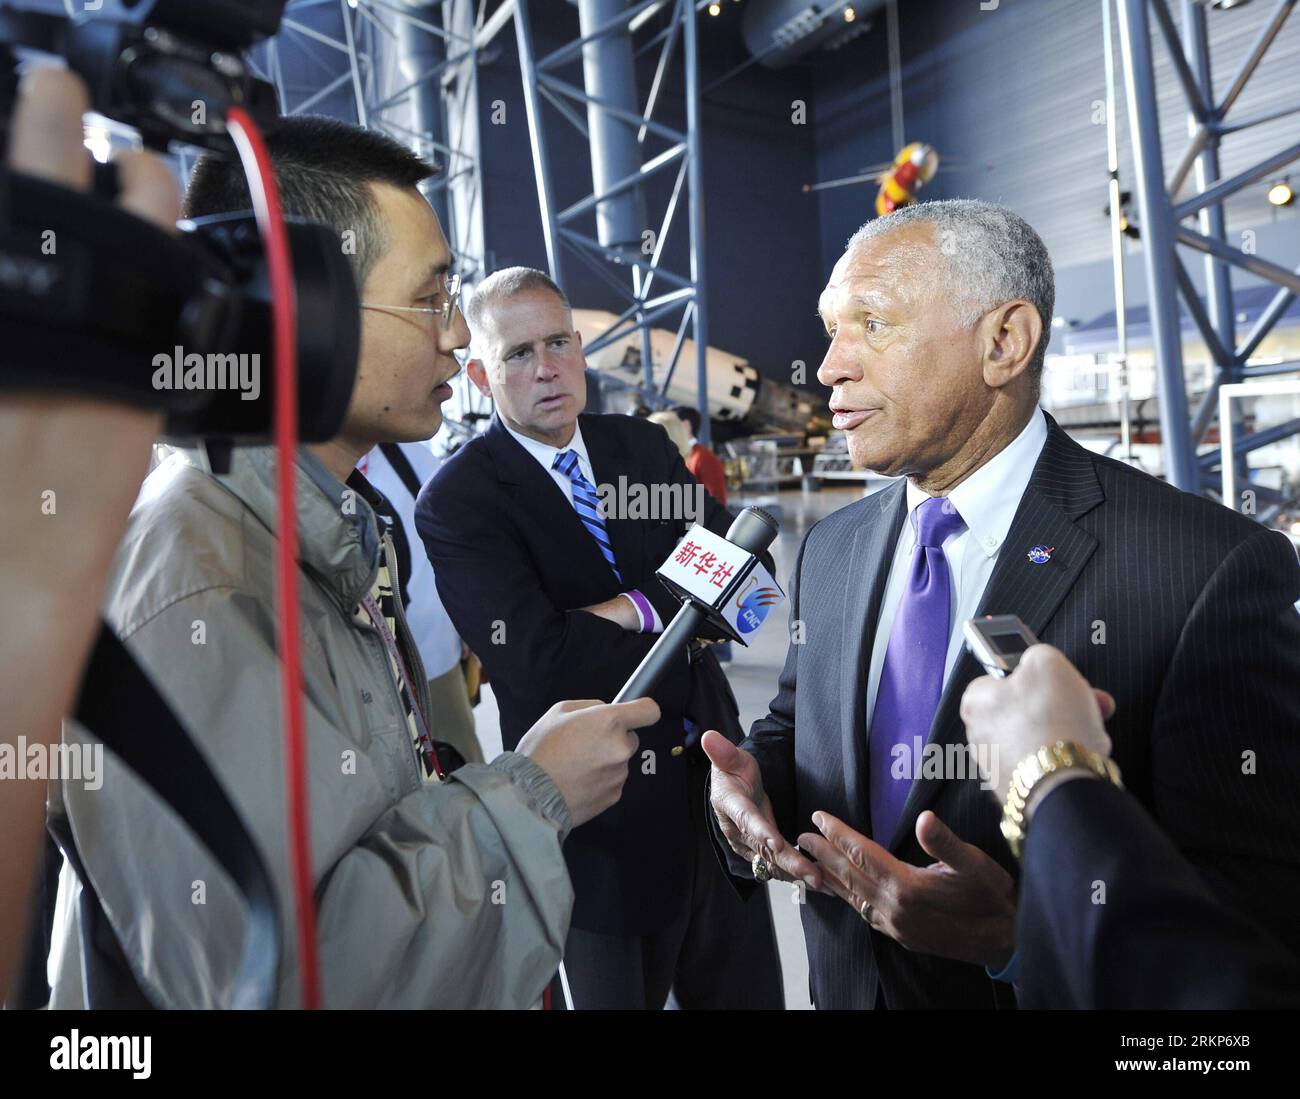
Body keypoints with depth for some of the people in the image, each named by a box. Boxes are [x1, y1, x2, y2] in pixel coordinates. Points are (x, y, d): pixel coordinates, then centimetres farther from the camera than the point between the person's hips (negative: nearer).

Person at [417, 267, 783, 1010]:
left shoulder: (644, 445, 4)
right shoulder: (458, 501, -14)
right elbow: (542, 665, -25)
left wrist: (637, 610, -19)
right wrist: (682, 623, -12)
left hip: (714, 781, 6)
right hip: (600, 817, -5)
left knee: (749, 991, 22)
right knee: (618, 993, 17)